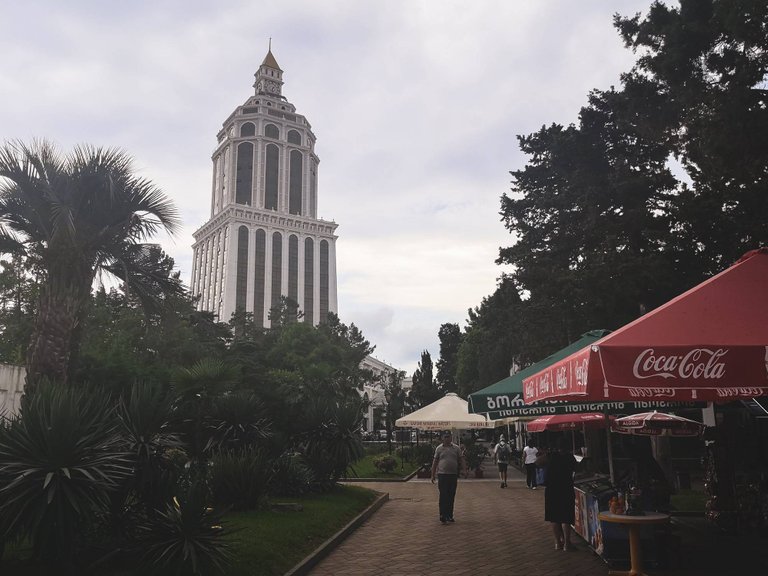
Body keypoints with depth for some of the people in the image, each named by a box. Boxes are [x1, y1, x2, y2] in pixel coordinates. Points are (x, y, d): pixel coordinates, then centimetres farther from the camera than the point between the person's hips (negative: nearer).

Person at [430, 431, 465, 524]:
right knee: (443, 496, -6)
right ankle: (443, 516, -2)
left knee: (451, 496, 9)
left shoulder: (456, 448, 7)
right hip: (442, 474, -2)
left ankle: (449, 515, 19)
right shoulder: (439, 448, 3)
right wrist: (433, 475, 3)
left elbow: (460, 460, 10)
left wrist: (462, 470, -6)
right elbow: (435, 462, 6)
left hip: (453, 475, 3)